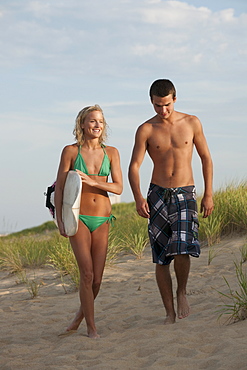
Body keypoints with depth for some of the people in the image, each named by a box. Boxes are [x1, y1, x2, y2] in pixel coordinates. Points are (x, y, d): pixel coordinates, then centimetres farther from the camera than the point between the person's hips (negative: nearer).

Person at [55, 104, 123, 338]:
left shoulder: (111, 152, 8)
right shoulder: (71, 151, 0)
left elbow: (118, 187, 0)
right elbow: (59, 187, 1)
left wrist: (93, 182, -15)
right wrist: (60, 220, -5)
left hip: (102, 220, 3)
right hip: (79, 218, -3)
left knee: (97, 279, 3)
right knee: (87, 274, -11)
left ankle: (80, 315, 28)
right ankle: (91, 327, 0)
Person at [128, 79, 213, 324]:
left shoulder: (191, 123, 3)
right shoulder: (146, 130, 0)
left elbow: (206, 158, 10)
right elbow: (134, 167, -6)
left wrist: (208, 194, 4)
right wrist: (138, 198, -22)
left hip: (185, 195, -1)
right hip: (158, 195, 1)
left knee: (182, 249, -20)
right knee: (161, 258, 0)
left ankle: (181, 292, 8)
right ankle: (170, 313, 10)